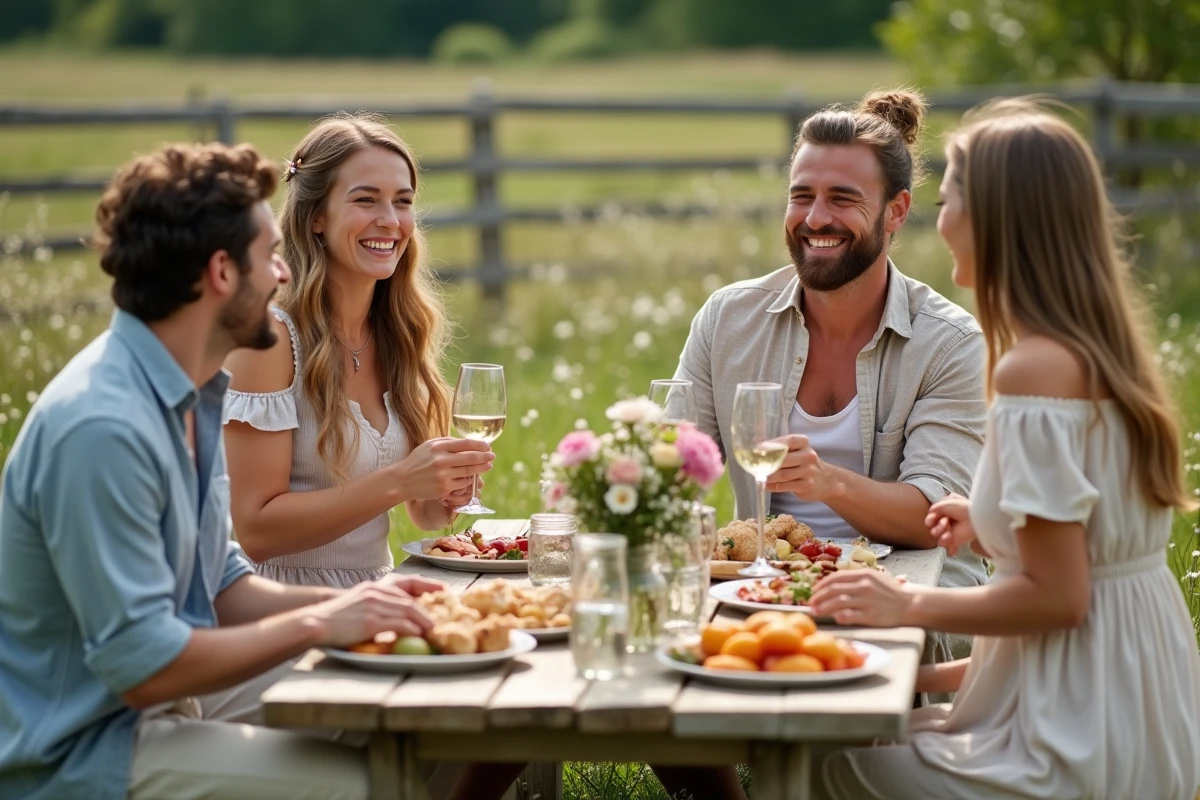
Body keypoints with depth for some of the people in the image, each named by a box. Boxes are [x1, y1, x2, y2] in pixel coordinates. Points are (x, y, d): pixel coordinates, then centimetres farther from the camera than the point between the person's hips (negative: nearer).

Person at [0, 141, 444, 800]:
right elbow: (142, 665, -25)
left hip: (156, 715, 10)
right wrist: (315, 624, -17)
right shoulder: (103, 426, -25)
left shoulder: (193, 395, 7)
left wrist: (346, 603, -1)